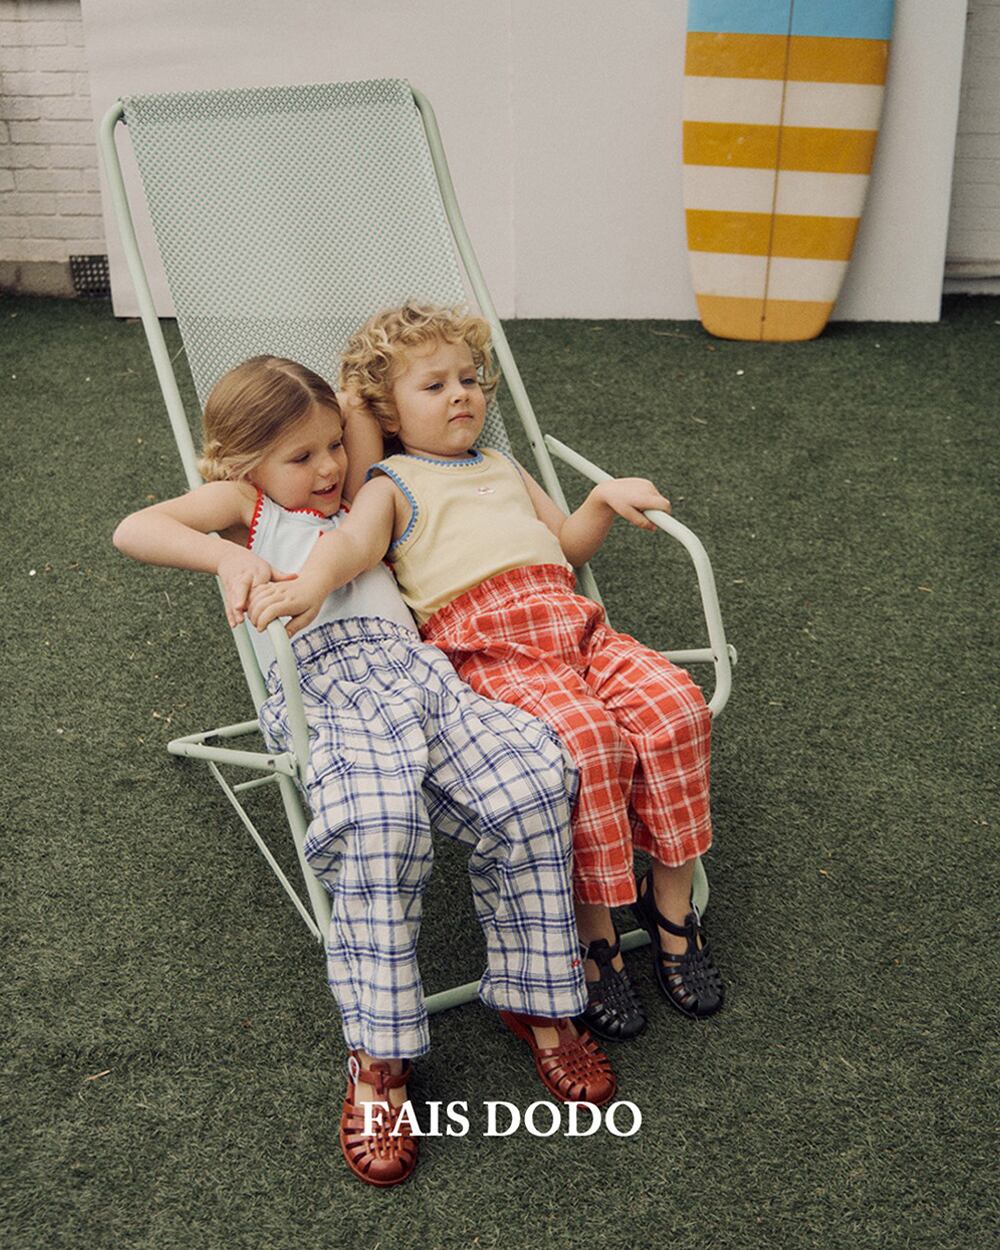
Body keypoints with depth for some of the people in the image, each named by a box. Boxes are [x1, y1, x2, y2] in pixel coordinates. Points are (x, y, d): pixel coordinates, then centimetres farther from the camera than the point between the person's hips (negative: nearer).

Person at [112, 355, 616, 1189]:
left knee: (531, 787, -23)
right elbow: (134, 530, 3)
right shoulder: (243, 505, 21)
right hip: (324, 688, -5)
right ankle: (379, 1058, -24)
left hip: (415, 667, 5)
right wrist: (227, 556, -13)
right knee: (378, 824, -36)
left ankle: (535, 1001, -8)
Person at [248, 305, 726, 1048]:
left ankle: (671, 903, -5)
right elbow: (358, 541, -7)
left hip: (568, 621, 6)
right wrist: (311, 583, -30)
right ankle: (594, 932, -16)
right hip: (484, 645, -6)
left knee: (676, 708, -19)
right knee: (586, 739, -32)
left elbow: (569, 544, 35)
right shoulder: (392, 486, 14)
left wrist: (606, 499, 15)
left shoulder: (504, 469, 34)